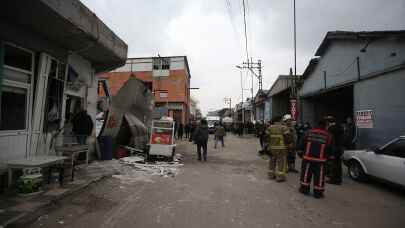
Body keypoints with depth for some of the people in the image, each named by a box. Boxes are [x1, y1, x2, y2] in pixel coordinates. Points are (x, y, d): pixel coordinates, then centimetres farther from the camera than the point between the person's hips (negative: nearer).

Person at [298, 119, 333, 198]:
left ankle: (304, 188, 20)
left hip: (308, 158, 1)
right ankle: (318, 192, 12)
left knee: (306, 174, 11)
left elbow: (303, 143, 4)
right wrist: (327, 156, 12)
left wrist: (300, 152, 12)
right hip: (320, 160, -1)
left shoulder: (310, 132, 2)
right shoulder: (328, 135, 0)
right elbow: (329, 148, 2)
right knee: (319, 176, 7)